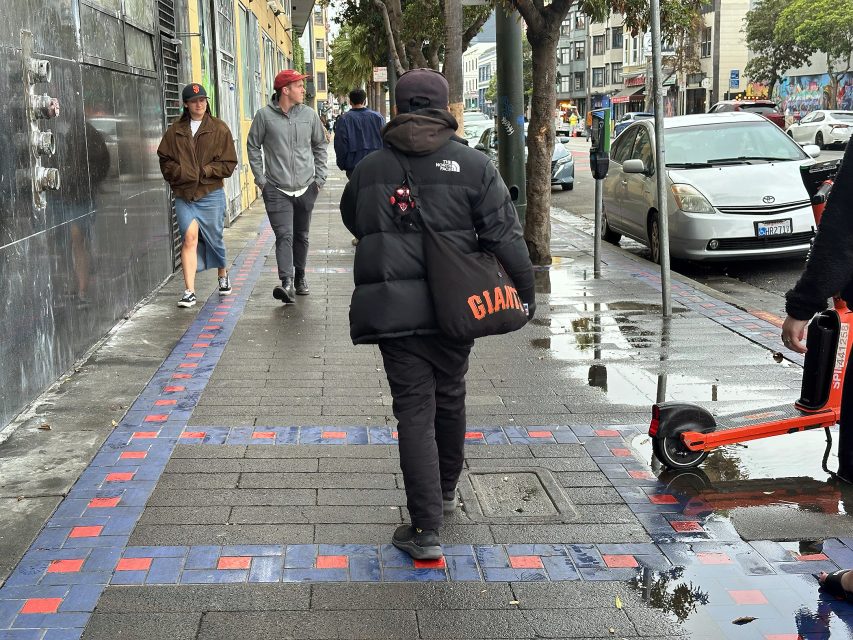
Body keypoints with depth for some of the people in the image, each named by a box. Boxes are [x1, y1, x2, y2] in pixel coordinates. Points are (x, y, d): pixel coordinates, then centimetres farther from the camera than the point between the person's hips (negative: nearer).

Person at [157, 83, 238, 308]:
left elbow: (229, 164, 0)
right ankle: (189, 291, -10)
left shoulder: (219, 129, 1)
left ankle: (223, 275, 41)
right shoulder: (175, 130, 7)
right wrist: (180, 173, -8)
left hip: (211, 194, -1)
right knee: (190, 237, -12)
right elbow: (165, 160, 10)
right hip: (183, 195, 1)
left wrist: (206, 171, -11)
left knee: (214, 238, 11)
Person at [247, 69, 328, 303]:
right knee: (284, 236, -14)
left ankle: (300, 277, 29)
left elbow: (320, 145, 16)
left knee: (301, 236, 14)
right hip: (277, 190, -3)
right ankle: (287, 283, -21)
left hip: (306, 188, 3)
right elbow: (253, 146, 5)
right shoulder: (265, 115, -4)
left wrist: (319, 177, 9)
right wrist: (260, 179, -1)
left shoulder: (309, 115, 5)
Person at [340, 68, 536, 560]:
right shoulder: (474, 165, -3)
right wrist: (526, 294, 5)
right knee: (450, 398, 20)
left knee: (415, 412, 1)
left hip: (393, 311, -1)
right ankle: (446, 491, 41)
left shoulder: (369, 169, 2)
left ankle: (425, 529, -2)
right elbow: (505, 237, -4)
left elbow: (354, 225, 18)